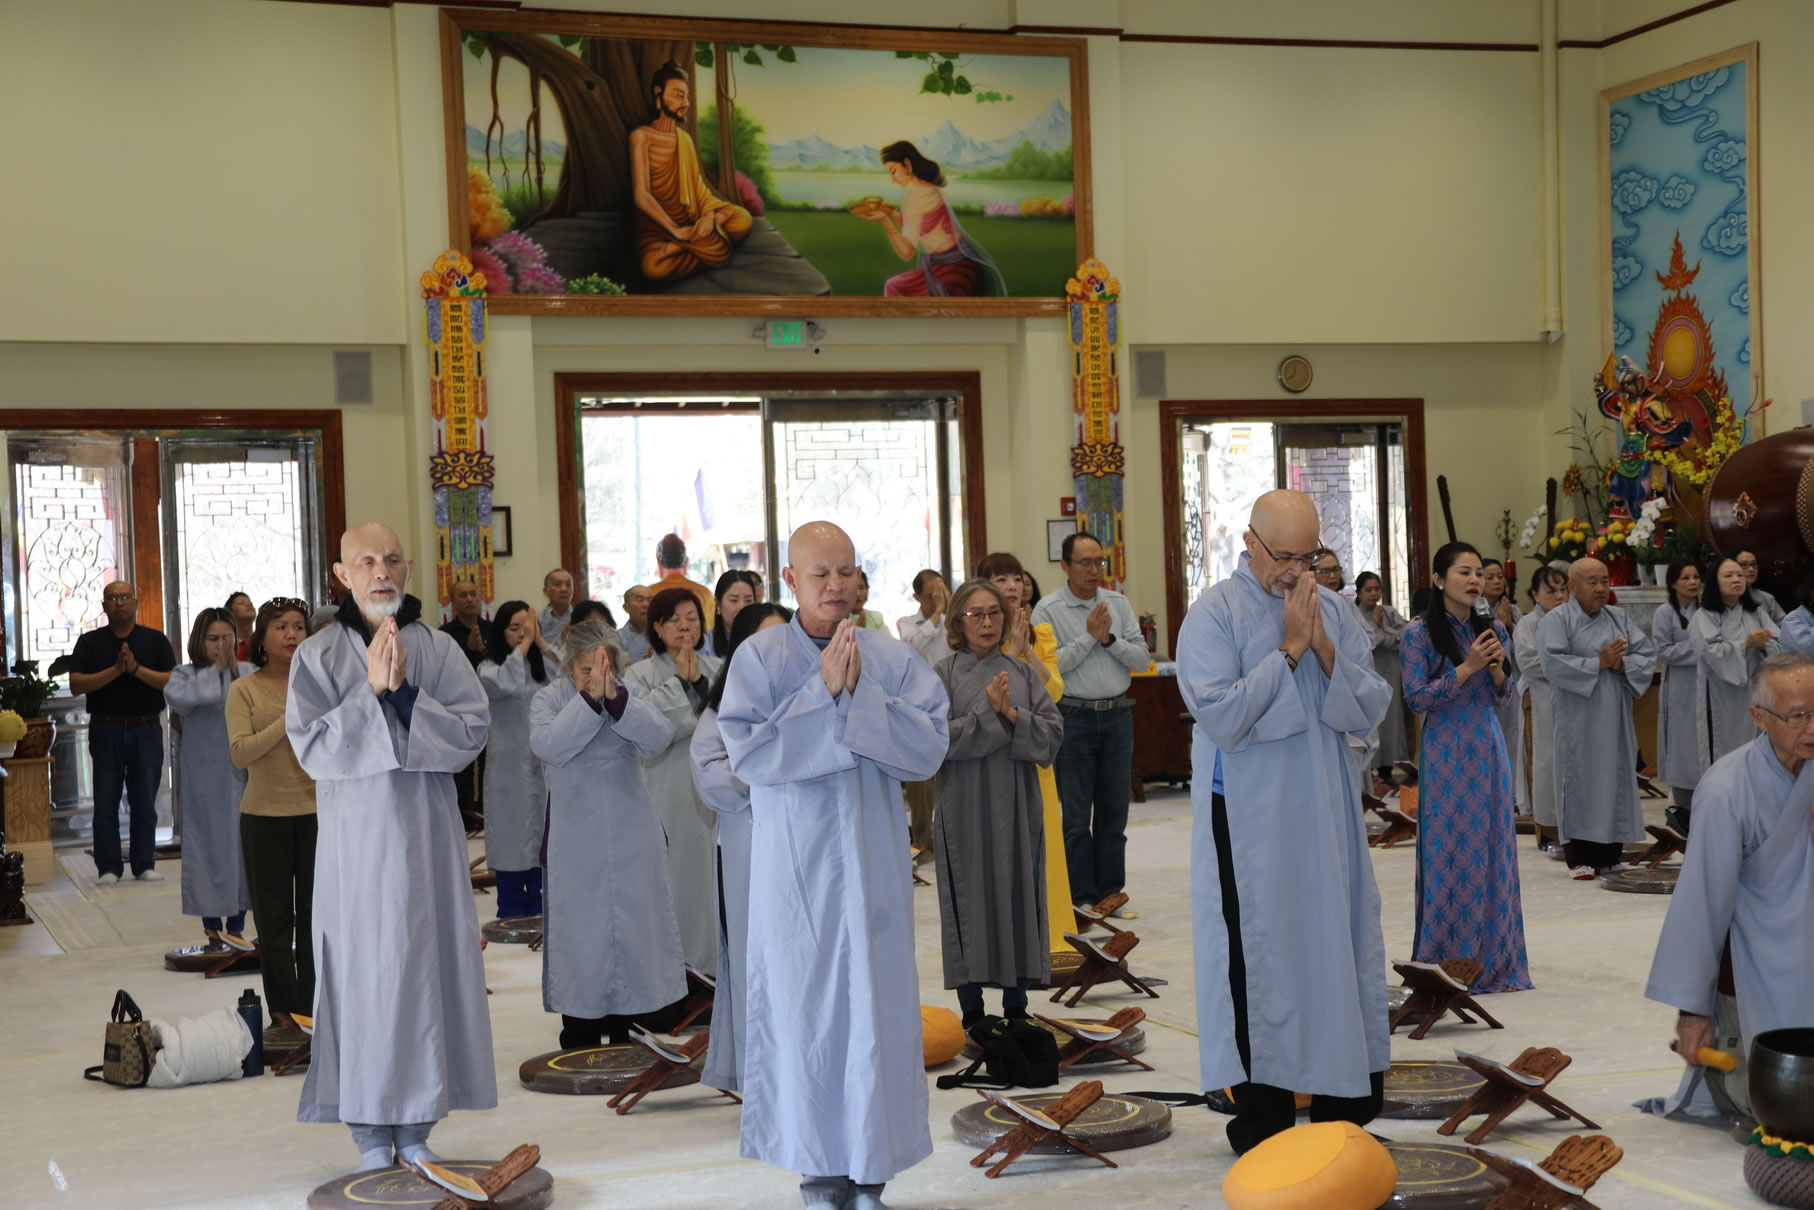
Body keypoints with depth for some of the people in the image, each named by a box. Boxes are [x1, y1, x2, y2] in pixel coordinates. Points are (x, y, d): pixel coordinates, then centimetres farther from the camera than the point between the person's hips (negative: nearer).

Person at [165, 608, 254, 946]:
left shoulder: (249, 673, 6)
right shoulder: (186, 675, 2)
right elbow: (176, 695, -21)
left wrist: (234, 669, -13)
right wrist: (215, 669, -14)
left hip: (243, 775, 2)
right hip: (204, 777, -2)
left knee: (244, 846, 5)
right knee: (208, 847, 2)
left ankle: (236, 926, 14)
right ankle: (212, 925, 12)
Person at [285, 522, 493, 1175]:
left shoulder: (440, 649, 5)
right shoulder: (318, 656, 1)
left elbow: (472, 731, -5)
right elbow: (312, 746, -8)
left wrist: (405, 691, -15)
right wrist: (371, 691, -15)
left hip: (427, 835, 2)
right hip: (355, 838, -2)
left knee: (427, 967, 2)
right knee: (363, 972, -1)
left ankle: (415, 1128, 12)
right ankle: (371, 1137, 8)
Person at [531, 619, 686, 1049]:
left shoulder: (628, 697, 3)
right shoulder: (550, 699, -2)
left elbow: (660, 737, -15)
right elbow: (547, 745, -21)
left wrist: (614, 698, -27)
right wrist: (589, 699, -28)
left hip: (631, 840, 2)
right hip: (577, 844, -2)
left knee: (634, 928, 7)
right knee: (580, 932, 2)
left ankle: (628, 1036, 19)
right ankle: (580, 1041, 14)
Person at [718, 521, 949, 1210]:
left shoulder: (893, 659, 2)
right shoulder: (759, 657, -3)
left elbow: (929, 748, -7)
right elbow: (747, 753, -13)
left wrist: (859, 693, -16)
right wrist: (823, 691, -16)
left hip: (872, 860, 2)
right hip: (793, 862, -1)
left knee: (877, 1004, 3)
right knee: (804, 1004, 4)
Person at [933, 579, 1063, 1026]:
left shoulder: (1023, 672, 8)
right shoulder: (944, 674, 0)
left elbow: (1053, 732, 0)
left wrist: (1012, 713, -14)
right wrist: (987, 712, -16)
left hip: (1018, 806, 3)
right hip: (966, 808, -3)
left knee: (1020, 899, 6)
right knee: (971, 902, 0)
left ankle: (1016, 1007, 16)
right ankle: (972, 1012, 9)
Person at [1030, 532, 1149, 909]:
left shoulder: (1118, 604, 8)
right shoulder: (1048, 610, -4)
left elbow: (1142, 659, 3)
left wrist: (1109, 638, -11)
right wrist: (1089, 637, -13)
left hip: (1117, 715, 4)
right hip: (1074, 718, -4)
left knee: (1114, 814, 9)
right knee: (1076, 817, 0)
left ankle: (1111, 894, 18)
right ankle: (1082, 899, 8)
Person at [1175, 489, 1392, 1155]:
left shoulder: (1335, 610, 7)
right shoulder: (1214, 614, -7)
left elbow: (1369, 713, 2)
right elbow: (1223, 717, -18)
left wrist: (1325, 650, -12)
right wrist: (1289, 649, -15)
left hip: (1326, 813, 5)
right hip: (1250, 819, -5)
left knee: (1341, 948, 9)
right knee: (1261, 957, 1)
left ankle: (1344, 1110, 20)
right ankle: (1262, 1119, 11)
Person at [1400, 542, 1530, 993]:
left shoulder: (1493, 629, 7)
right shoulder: (1420, 633, -7)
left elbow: (1504, 695, 13)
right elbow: (1416, 698, -11)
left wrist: (1497, 669, -8)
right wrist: (1466, 668, -17)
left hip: (1488, 749, 5)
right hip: (1446, 752, -5)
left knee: (1493, 849, 6)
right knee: (1448, 852, -2)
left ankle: (1493, 960, 16)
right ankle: (1447, 962, 9)